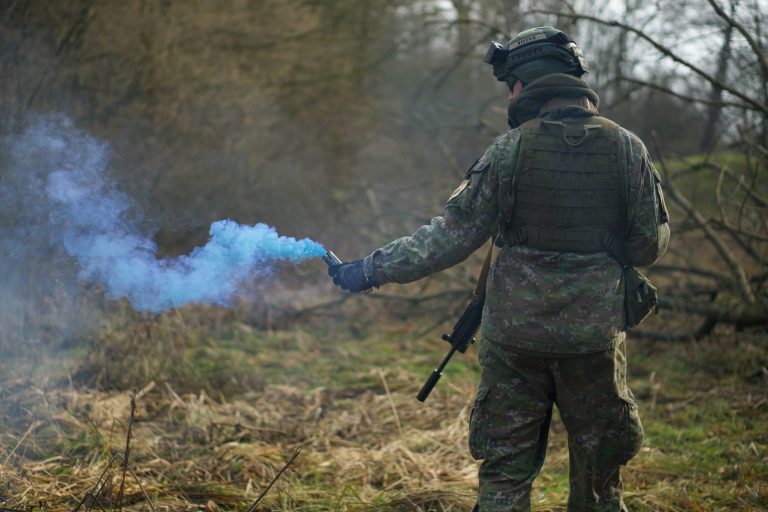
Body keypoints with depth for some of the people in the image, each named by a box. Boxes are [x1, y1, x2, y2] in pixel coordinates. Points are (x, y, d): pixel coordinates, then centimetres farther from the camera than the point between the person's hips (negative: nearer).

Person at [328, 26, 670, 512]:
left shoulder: (511, 149, -8)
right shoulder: (628, 148, -2)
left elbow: (452, 235, -9)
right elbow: (651, 244, 1)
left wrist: (371, 270, -2)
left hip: (516, 335, -1)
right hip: (596, 333, 2)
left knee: (505, 471, 10)